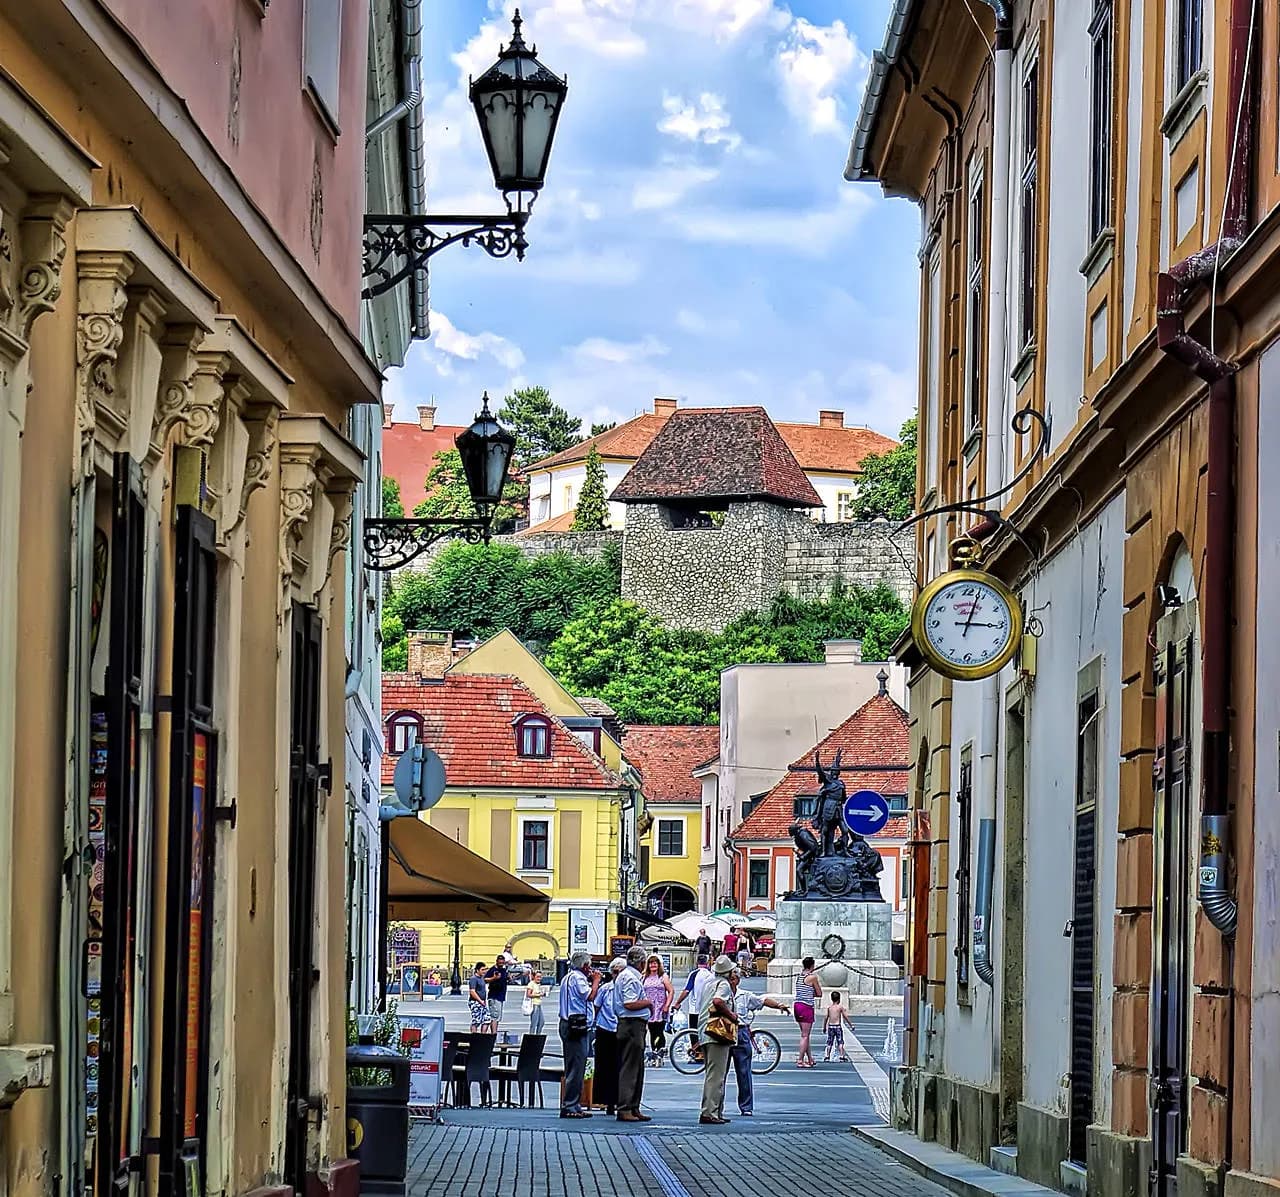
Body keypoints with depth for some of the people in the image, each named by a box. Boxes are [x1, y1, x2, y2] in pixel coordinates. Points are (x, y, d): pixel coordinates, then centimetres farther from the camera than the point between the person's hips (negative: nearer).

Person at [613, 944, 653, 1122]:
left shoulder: (624, 975, 18)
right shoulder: (631, 978, -14)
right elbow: (630, 1004, -22)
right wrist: (648, 1002, -9)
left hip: (633, 1026, 11)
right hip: (633, 1025, -11)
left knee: (637, 1069, 14)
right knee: (629, 1068, -9)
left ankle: (634, 1108, 17)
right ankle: (624, 1109, -9)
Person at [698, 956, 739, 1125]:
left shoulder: (710, 983, 19)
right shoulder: (724, 984, -9)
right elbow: (717, 1001, -28)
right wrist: (732, 1016, -15)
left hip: (705, 1034, 9)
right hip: (718, 1035, -9)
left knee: (713, 1075, 14)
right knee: (716, 1076, -10)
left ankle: (716, 1112, 16)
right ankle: (709, 1113, -14)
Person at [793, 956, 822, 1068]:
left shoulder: (799, 976, 12)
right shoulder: (813, 977, -9)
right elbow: (819, 994, -4)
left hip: (797, 1005, 7)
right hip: (806, 1007, -7)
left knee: (805, 1034, 15)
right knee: (805, 1035, -4)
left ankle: (810, 1059, 21)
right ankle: (800, 1060, -7)